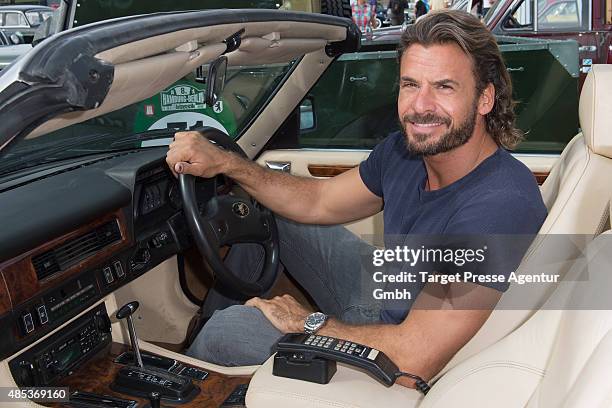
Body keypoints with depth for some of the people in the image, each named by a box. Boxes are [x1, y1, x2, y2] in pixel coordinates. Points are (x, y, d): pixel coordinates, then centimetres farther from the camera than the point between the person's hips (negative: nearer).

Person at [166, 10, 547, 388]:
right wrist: (223, 161, -9)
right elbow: (320, 202, 3)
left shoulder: (502, 203, -35)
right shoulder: (407, 149, -10)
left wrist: (308, 323, -21)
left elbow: (414, 360, -36)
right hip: (385, 293, 7)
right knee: (270, 212, 8)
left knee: (223, 332, -12)